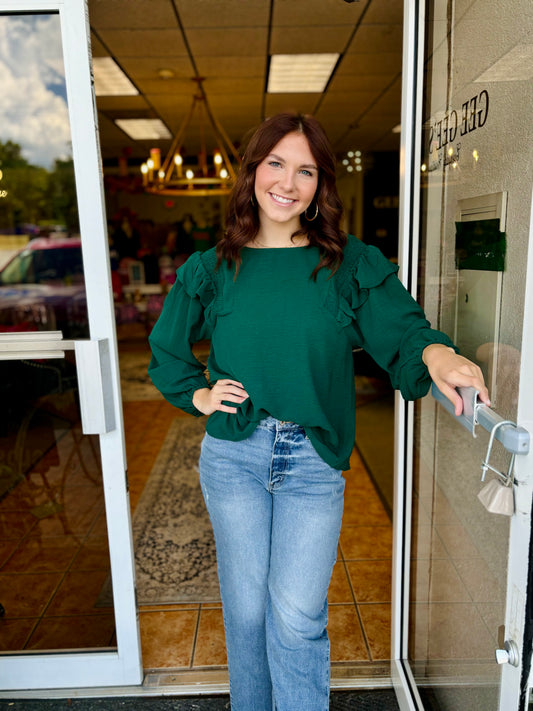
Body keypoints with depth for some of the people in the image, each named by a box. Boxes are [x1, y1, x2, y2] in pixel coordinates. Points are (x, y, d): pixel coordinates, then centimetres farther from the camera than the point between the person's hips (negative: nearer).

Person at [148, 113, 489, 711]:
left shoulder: (351, 264, -1)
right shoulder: (212, 269, 3)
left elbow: (403, 327, -8)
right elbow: (166, 350, 14)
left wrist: (433, 350, -30)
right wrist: (198, 394, -2)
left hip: (314, 460, -1)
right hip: (233, 454, 2)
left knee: (296, 617, 2)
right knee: (245, 609, 16)